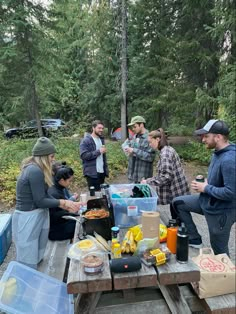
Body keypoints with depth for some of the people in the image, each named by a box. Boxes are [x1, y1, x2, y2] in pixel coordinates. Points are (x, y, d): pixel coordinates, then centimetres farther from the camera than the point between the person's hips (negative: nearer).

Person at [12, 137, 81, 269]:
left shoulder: (34, 169, 6)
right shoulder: (35, 171, -24)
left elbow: (45, 196, 7)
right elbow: (40, 201, -21)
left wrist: (66, 205, 3)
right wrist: (62, 202, -11)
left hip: (37, 216, 9)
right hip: (28, 219, -9)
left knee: (37, 257, 23)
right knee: (28, 261, 7)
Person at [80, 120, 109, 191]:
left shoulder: (101, 139, 15)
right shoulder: (86, 140, -9)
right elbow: (84, 155, -21)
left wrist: (106, 169, 15)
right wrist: (98, 151, -20)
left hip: (102, 171, 7)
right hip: (92, 173, -7)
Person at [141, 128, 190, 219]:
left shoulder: (165, 153, -19)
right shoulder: (167, 150, 11)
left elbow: (166, 177, -25)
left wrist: (148, 181, -16)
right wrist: (149, 180, 10)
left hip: (176, 193, -10)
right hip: (176, 192, 10)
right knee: (177, 220, 19)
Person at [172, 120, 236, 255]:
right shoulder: (218, 153, 1)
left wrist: (206, 188, -21)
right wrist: (207, 181, -1)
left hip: (221, 211, -9)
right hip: (207, 201, 9)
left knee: (219, 250, 10)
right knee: (178, 202, 11)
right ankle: (194, 239, 20)